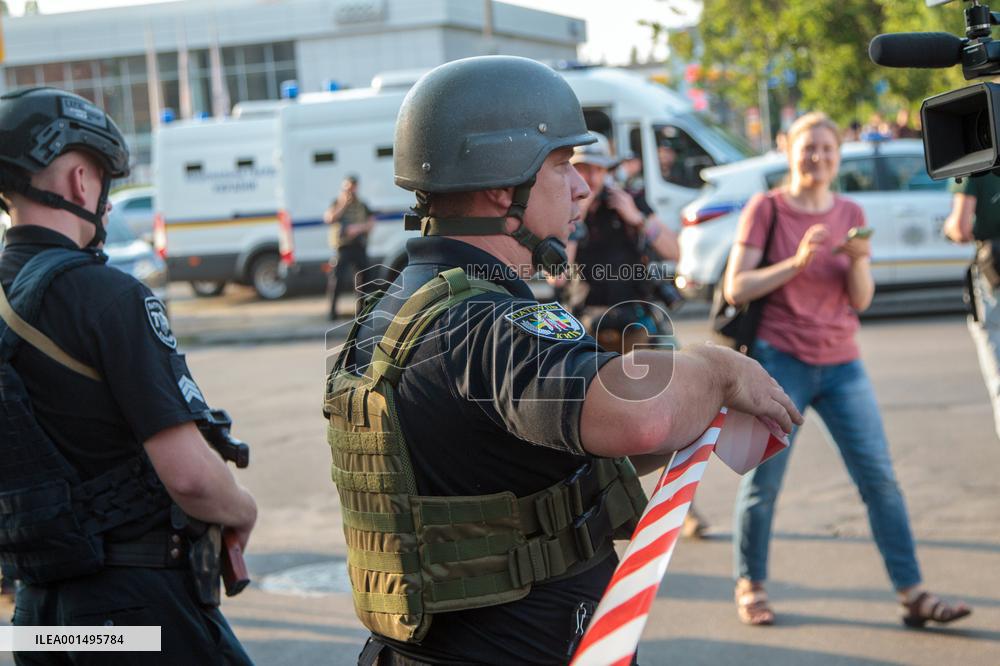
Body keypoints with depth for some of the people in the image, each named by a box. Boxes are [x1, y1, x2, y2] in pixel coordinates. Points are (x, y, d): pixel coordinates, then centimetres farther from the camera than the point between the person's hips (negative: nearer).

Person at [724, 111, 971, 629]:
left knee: (880, 478, -2)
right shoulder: (766, 209, -2)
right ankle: (750, 586, 19)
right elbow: (736, 289, -8)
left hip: (841, 363, 4)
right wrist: (796, 263, -19)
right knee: (763, 481, 0)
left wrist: (858, 261, -14)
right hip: (781, 361, -3)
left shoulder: (850, 215, 9)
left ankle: (912, 594, -1)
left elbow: (861, 301, 6)